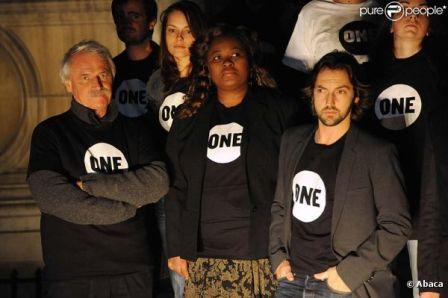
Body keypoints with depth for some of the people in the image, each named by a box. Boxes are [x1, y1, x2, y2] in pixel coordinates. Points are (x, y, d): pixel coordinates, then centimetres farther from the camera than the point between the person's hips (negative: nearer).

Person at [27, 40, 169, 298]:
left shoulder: (135, 129, 9)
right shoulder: (49, 133, -1)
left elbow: (158, 183, -6)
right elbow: (51, 198, -16)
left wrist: (90, 184, -14)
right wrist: (128, 207, -10)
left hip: (134, 269, 3)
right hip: (72, 275, -3)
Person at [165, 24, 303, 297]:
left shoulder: (281, 111, 2)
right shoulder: (190, 118, 11)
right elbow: (177, 188, 11)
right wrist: (176, 249, 7)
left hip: (261, 252, -2)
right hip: (203, 257, 3)